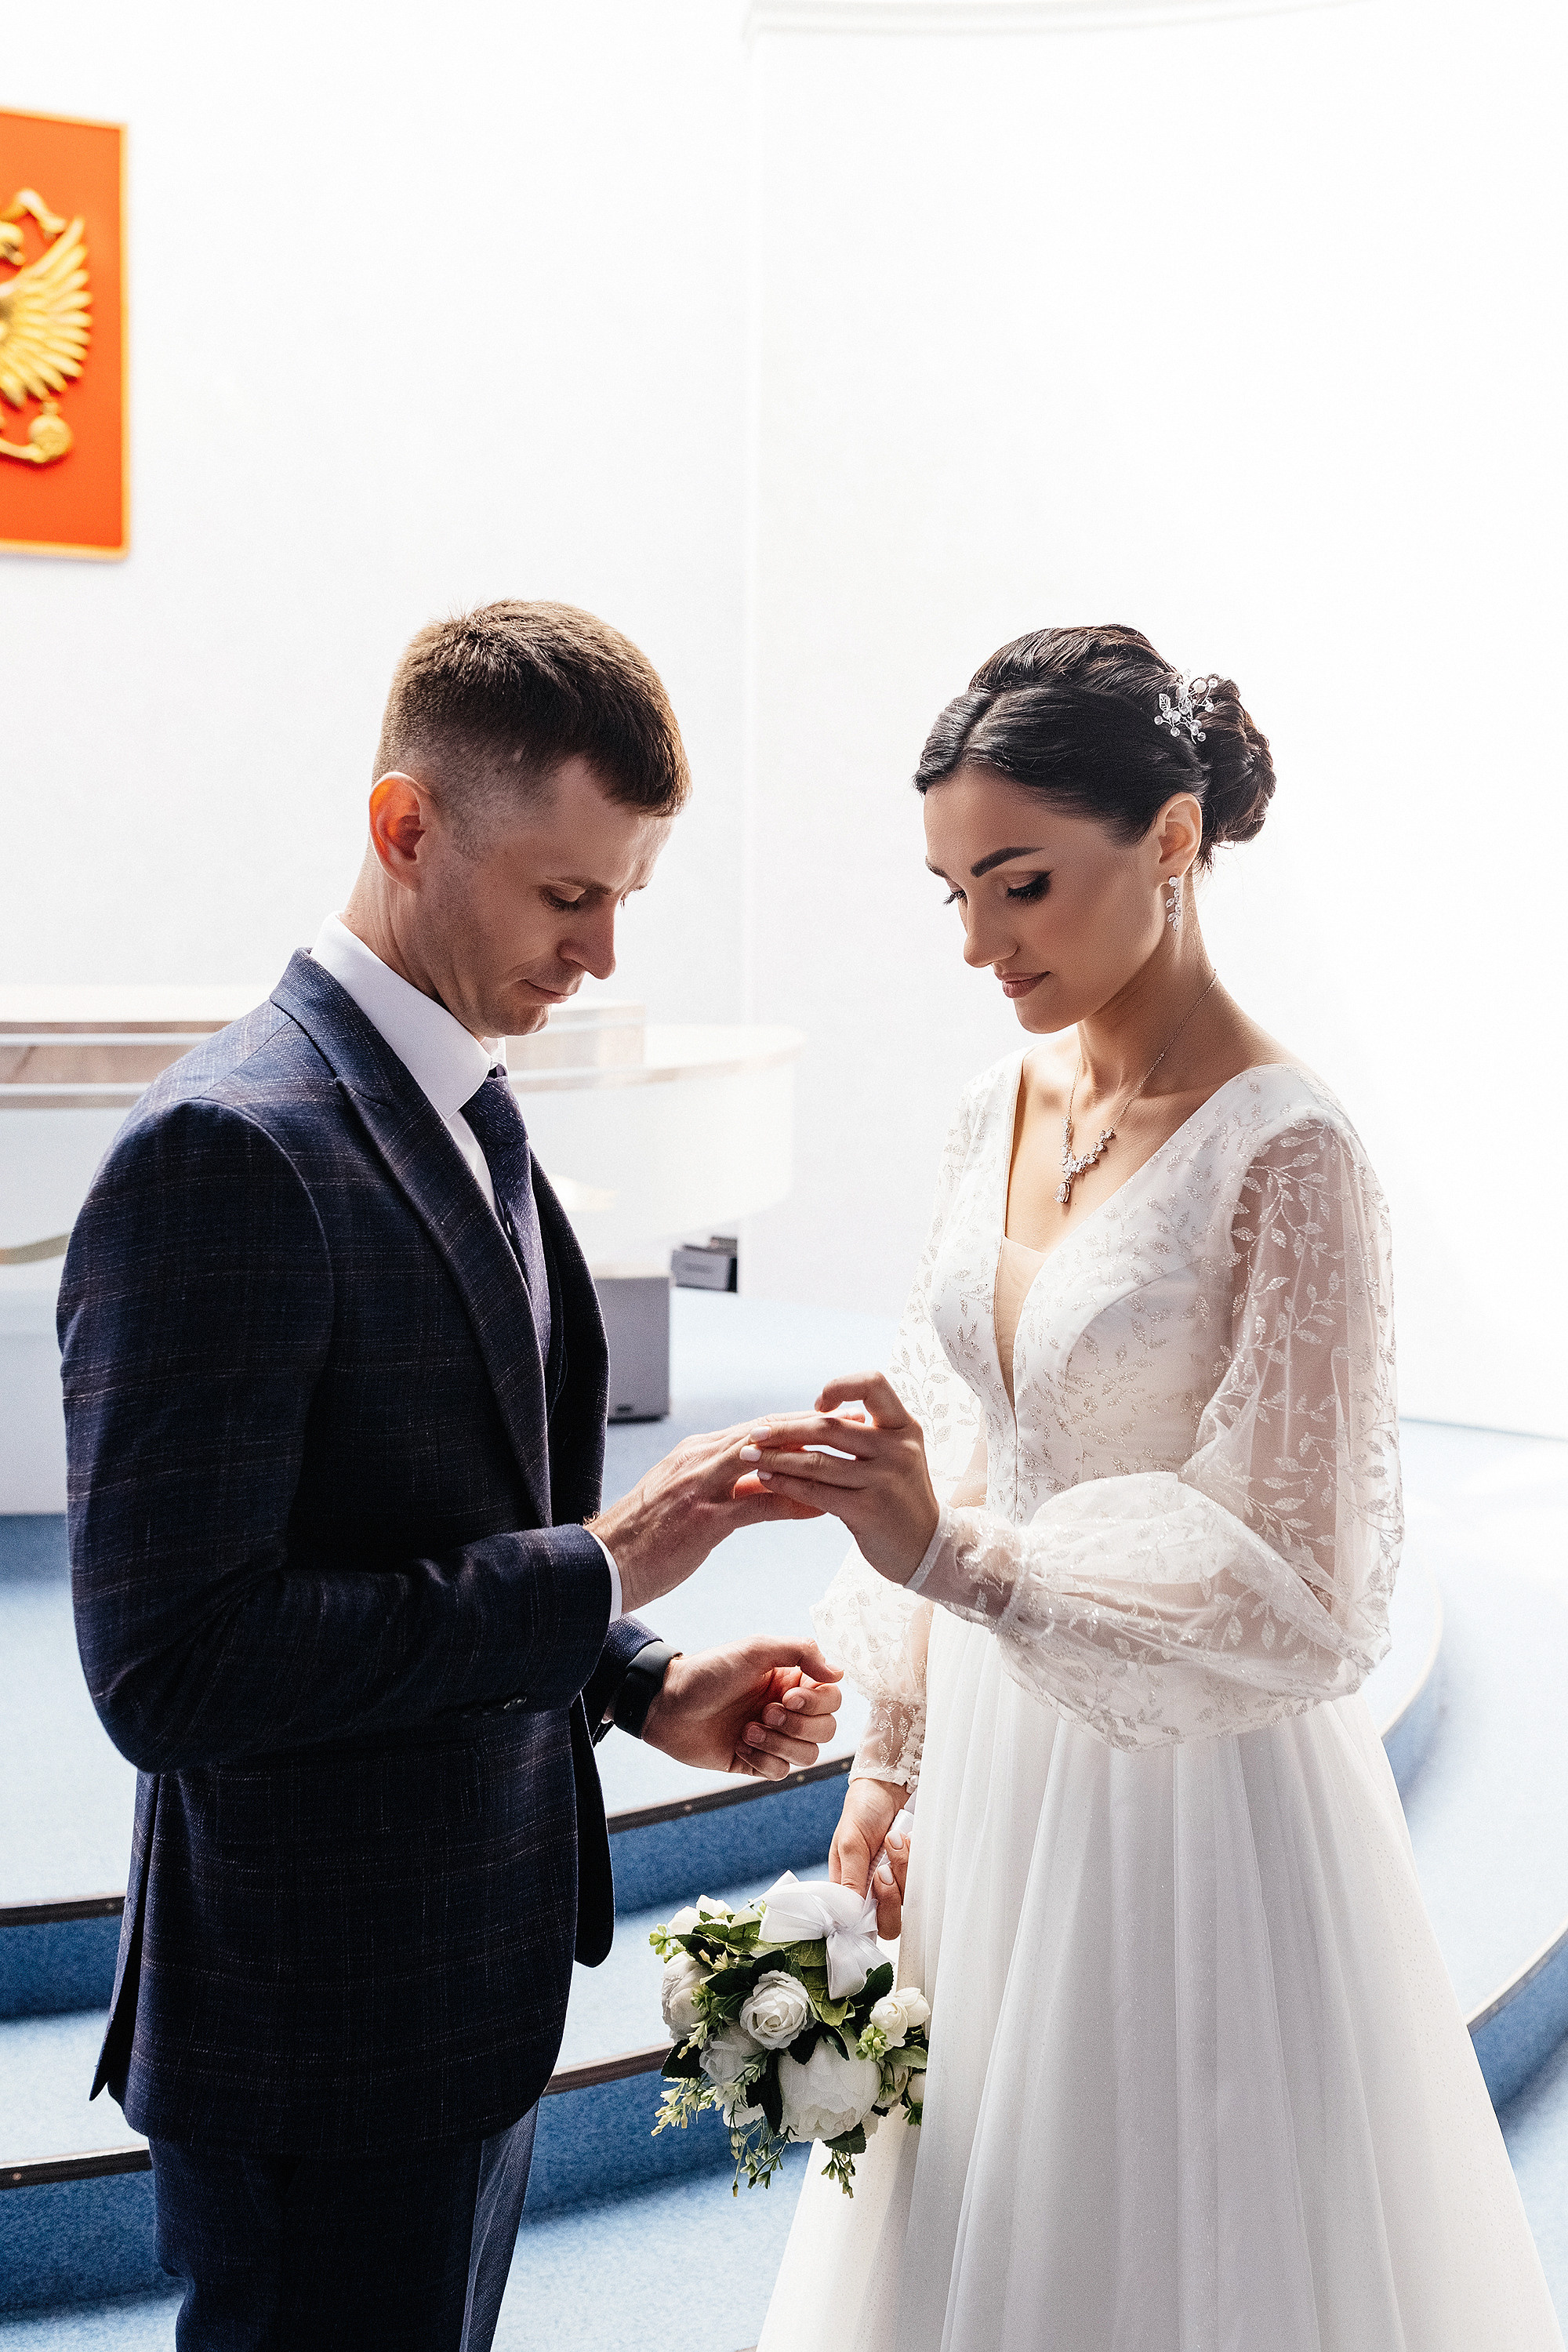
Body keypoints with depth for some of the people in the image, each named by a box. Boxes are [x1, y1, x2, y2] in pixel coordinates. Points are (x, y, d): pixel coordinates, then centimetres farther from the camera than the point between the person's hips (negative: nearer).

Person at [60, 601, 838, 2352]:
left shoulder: (469, 1112, 8)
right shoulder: (226, 1153, -22)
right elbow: (172, 1667, -26)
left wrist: (643, 1685, 2)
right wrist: (596, 1574, -23)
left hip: (479, 1981, 9)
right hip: (321, 2034, -9)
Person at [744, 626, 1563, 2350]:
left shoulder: (1281, 1158, -18)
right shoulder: (996, 1116, 3)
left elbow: (1295, 1596, -20)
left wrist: (956, 1555, -30)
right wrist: (890, 1772, 8)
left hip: (1194, 1818, -6)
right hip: (999, 1772, 7)